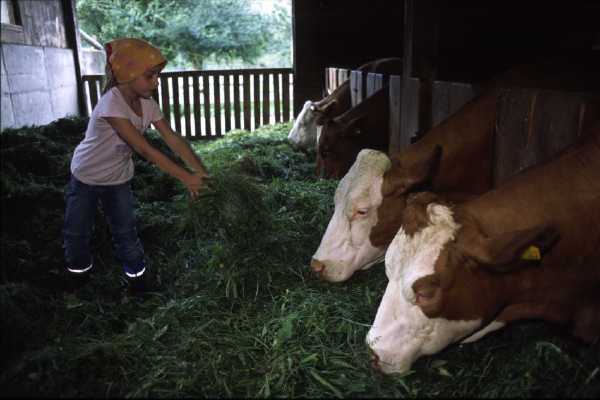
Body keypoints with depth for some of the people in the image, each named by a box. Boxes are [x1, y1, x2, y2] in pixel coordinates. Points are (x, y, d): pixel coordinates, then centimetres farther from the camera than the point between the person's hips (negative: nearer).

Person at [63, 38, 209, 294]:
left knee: (125, 232, 6)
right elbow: (145, 150, -37)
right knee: (77, 232, 12)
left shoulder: (147, 104, -14)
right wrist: (186, 178, -37)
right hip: (86, 177, -4)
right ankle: (78, 274, 38)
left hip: (118, 178, 4)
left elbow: (174, 140, -15)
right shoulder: (111, 104, -35)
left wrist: (202, 172, -26)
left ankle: (139, 284, 20)